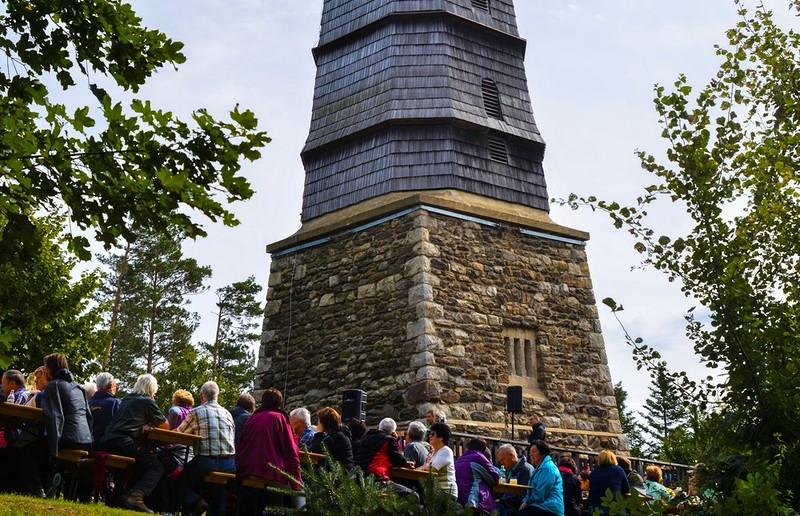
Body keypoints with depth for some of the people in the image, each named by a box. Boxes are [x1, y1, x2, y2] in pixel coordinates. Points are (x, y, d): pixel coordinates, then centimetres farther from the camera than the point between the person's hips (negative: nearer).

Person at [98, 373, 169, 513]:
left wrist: (144, 423, 38)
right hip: (123, 442, -8)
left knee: (141, 463, 25)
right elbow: (165, 426, 8)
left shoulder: (126, 399, 24)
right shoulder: (148, 402, 3)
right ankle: (136, 495, -23)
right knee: (156, 466, -4)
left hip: (106, 443, 8)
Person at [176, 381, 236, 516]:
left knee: (181, 480, 16)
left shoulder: (196, 412, 0)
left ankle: (195, 501, -7)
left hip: (205, 461, -4)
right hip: (229, 464, 4)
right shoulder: (228, 414, 11)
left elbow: (178, 434, 8)